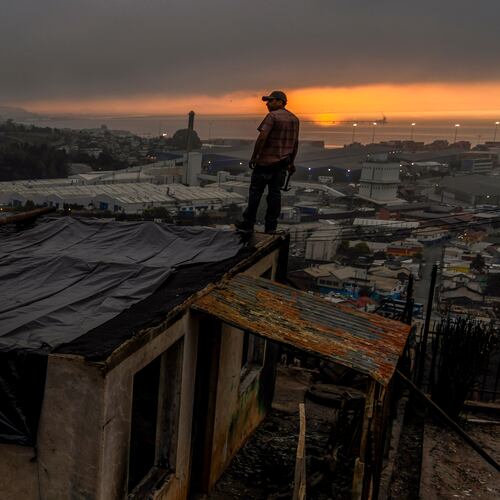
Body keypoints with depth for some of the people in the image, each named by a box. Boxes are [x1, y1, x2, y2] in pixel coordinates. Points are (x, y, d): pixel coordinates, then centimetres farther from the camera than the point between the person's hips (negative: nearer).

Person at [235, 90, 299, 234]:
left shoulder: (272, 116, -12)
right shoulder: (294, 119, 12)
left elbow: (262, 137, -21)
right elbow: (295, 143, 16)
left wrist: (254, 156, -15)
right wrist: (291, 162, 21)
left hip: (266, 162, -7)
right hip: (282, 163, 7)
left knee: (255, 191, 3)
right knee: (275, 193, 8)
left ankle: (248, 223, 8)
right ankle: (271, 226, 9)